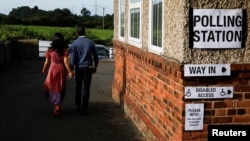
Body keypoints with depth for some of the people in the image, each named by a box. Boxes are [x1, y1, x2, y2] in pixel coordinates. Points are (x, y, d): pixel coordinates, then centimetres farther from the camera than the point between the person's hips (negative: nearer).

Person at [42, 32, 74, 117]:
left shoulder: (50, 50, -1)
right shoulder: (65, 50, -5)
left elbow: (47, 62, 3)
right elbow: (66, 62, -12)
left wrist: (44, 69, 20)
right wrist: (70, 72, -11)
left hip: (52, 69, 0)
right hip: (62, 69, 0)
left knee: (51, 87, 10)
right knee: (60, 88, 13)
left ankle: (56, 105, -4)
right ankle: (58, 105, 20)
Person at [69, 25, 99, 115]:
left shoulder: (74, 43, -5)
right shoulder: (90, 42, 0)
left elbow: (72, 58, -8)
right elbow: (95, 56, 6)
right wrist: (95, 66, 19)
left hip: (78, 67, 0)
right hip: (88, 67, 0)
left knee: (78, 87, 17)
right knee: (86, 88, 0)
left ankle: (78, 106, 25)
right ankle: (84, 109, -2)